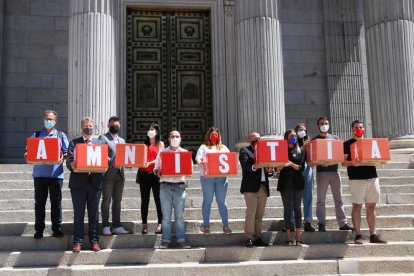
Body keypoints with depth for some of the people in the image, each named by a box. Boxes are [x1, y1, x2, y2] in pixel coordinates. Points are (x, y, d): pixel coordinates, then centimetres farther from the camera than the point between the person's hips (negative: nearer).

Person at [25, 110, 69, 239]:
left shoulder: (61, 135, 11)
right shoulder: (36, 135, 13)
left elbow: (67, 152, 6)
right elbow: (29, 151, 10)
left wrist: (63, 157, -16)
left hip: (56, 173, -1)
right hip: (40, 173, 1)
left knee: (56, 202, 3)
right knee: (39, 202, 2)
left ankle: (56, 228, 9)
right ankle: (39, 229, 8)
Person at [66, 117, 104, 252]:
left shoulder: (100, 143, 14)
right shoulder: (74, 143, 9)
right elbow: (69, 161, 0)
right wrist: (72, 165, -23)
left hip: (95, 182, 1)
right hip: (78, 182, -1)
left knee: (94, 213, 5)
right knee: (78, 213, 2)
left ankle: (94, 241, 11)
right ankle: (77, 242, 7)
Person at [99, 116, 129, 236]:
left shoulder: (122, 140, 22)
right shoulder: (103, 138, 2)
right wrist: (110, 161, -24)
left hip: (119, 174, 6)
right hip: (108, 174, -6)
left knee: (117, 200, 8)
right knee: (106, 200, -3)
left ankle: (117, 226, 11)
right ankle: (106, 226, 1)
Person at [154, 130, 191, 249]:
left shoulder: (185, 153, 12)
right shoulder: (162, 152, 11)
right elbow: (156, 169, 10)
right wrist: (158, 172, -13)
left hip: (180, 186, 0)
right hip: (165, 186, 0)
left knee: (179, 215, 0)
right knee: (166, 215, 0)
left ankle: (181, 240, 3)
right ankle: (166, 240, 3)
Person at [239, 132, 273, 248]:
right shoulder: (245, 151, 5)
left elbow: (267, 172, 19)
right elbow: (245, 166, -13)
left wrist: (270, 170, -4)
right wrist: (254, 167, -33)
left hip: (264, 187, 6)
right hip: (251, 187, -6)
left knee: (260, 215, 6)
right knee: (251, 214, -7)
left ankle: (257, 238, 11)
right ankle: (249, 238, -4)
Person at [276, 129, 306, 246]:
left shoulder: (300, 151, 7)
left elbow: (301, 167, -1)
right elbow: (278, 168, 2)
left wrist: (291, 164, -17)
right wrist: (282, 164, -19)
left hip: (297, 182, 0)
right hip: (284, 182, 0)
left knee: (297, 207, 1)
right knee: (287, 208, 1)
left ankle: (298, 233, 3)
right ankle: (288, 234, 2)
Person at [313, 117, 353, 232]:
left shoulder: (335, 138, 16)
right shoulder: (315, 140, 8)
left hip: (334, 170, 3)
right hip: (322, 171, -3)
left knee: (338, 198, 5)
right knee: (321, 199, -1)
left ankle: (343, 222, 7)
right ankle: (321, 223, 1)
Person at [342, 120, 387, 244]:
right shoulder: (348, 144, 4)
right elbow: (343, 162, -2)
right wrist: (352, 163, -22)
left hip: (372, 178, 4)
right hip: (356, 179, -4)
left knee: (371, 206, 6)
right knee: (357, 206, -2)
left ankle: (373, 235, 9)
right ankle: (358, 235, 1)